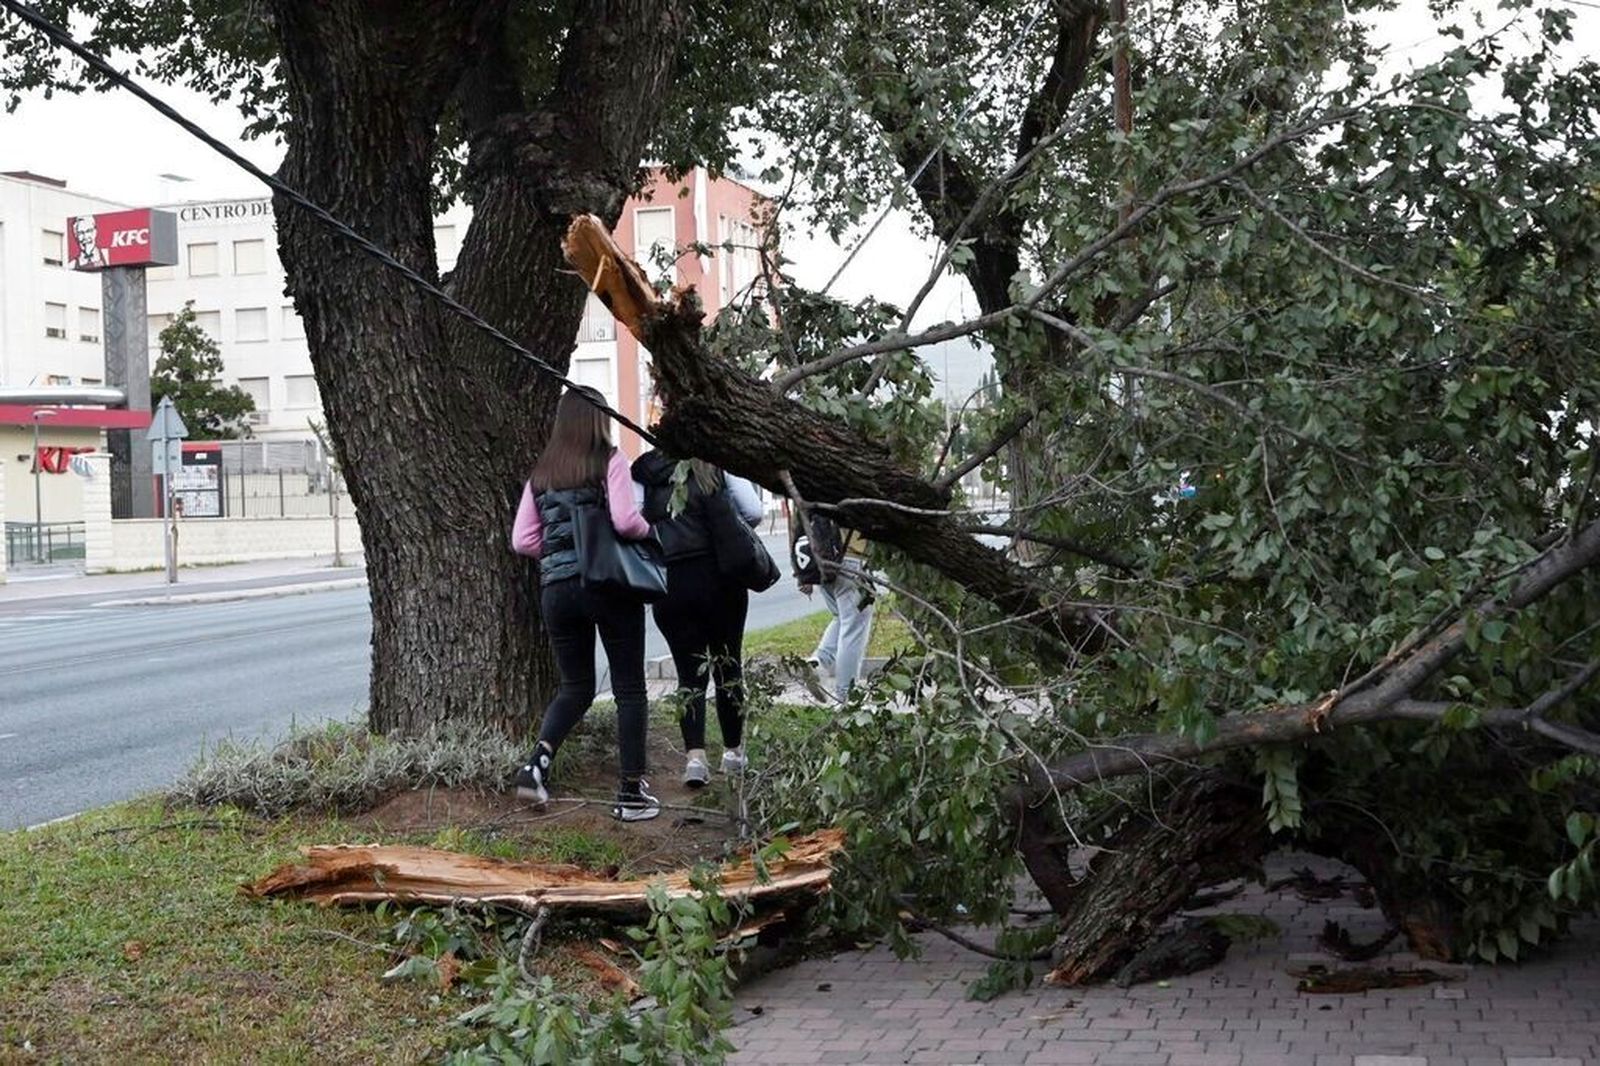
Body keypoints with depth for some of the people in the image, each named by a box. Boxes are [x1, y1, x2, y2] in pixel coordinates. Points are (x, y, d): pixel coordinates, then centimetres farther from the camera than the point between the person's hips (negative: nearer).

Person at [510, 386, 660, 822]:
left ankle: (537, 761, -5)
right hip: (609, 585, -5)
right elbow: (625, 520, -17)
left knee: (576, 686, 17)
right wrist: (649, 532, 3)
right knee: (629, 687, 6)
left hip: (556, 588, 5)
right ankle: (631, 791, 7)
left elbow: (522, 541, 7)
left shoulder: (541, 474, 10)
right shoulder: (609, 461, -4)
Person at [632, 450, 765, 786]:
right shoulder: (718, 465, 0)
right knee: (728, 665, 14)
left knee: (689, 671, 8)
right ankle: (734, 752, 23)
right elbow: (753, 513, -6)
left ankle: (694, 755, -7)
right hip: (718, 578, -1)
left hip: (668, 584, 1)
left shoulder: (641, 474, 4)